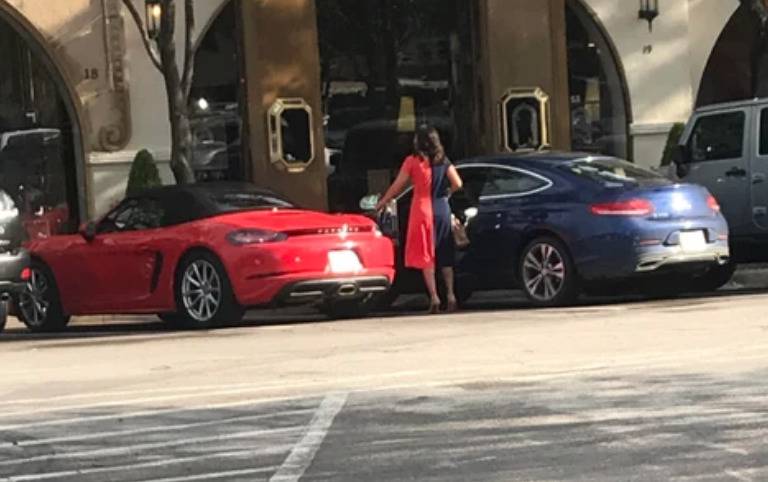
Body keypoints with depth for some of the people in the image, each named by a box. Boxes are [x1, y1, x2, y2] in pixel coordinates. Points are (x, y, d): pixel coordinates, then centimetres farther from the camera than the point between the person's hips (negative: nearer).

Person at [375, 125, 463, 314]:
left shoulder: (413, 161, -5)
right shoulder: (443, 161, 6)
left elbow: (397, 187, -3)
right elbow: (457, 184, -1)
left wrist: (381, 204, 8)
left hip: (422, 210, -4)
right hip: (442, 210, 4)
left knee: (425, 256, 0)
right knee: (445, 255, 11)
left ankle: (434, 297, -9)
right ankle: (450, 295, 5)